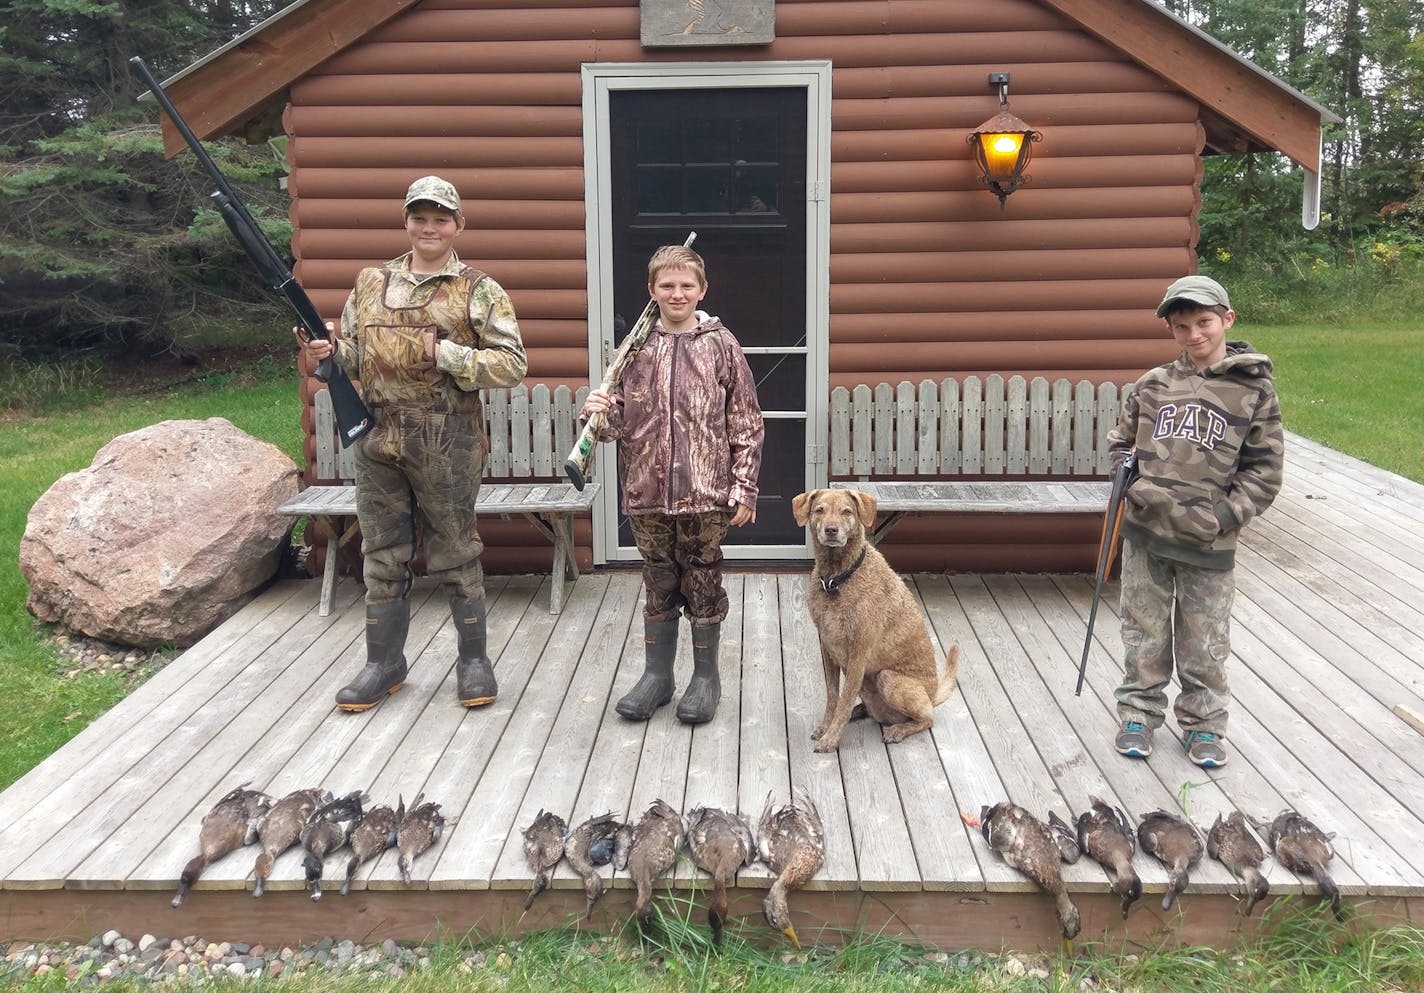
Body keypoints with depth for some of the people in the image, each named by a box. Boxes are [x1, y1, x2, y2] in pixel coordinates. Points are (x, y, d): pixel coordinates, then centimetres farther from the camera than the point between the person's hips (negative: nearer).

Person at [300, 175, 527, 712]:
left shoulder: (480, 291, -1)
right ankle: (384, 663, 24)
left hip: (447, 445, -4)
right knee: (382, 557, 11)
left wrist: (444, 354, -17)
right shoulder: (370, 283, 11)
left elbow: (512, 364, -7)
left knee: (456, 554, 6)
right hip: (377, 440, 4)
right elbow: (354, 354, 18)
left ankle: (473, 659, 20)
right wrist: (329, 352, -4)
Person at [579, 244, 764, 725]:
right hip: (648, 492, 2)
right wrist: (597, 413, -15)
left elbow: (746, 424, -1)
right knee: (659, 583, 14)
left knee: (703, 582, 9)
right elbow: (620, 420, 8)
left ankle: (705, 677, 24)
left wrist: (743, 490, -5)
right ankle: (657, 675, 27)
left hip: (706, 492, -2)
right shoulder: (635, 346, 4)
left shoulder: (721, 346, -2)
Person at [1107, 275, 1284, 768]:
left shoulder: (1254, 390, -4)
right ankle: (1139, 712, 28)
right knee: (1143, 632, 13)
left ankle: (1203, 723, 27)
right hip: (1145, 532, 2)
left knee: (1204, 643, 9)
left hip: (1207, 543, -2)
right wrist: (1133, 483, -4)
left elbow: (1263, 471, -2)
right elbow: (1120, 441, 14)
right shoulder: (1152, 384, 2)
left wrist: (1222, 516, -12)